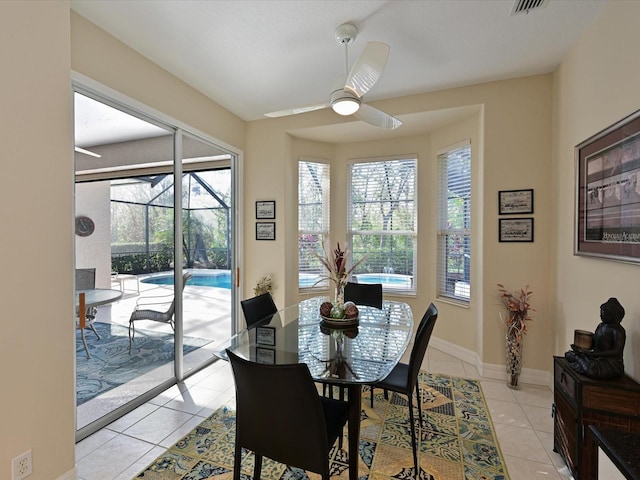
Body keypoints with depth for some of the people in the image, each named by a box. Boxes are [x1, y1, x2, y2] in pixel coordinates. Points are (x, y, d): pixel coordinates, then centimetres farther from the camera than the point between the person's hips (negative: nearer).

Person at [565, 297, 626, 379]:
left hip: (612, 363, -8)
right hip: (597, 357, 9)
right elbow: (595, 343, 16)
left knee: (590, 369, -37)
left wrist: (595, 354, -30)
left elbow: (617, 352, -22)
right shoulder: (601, 325, 10)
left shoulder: (618, 331, -15)